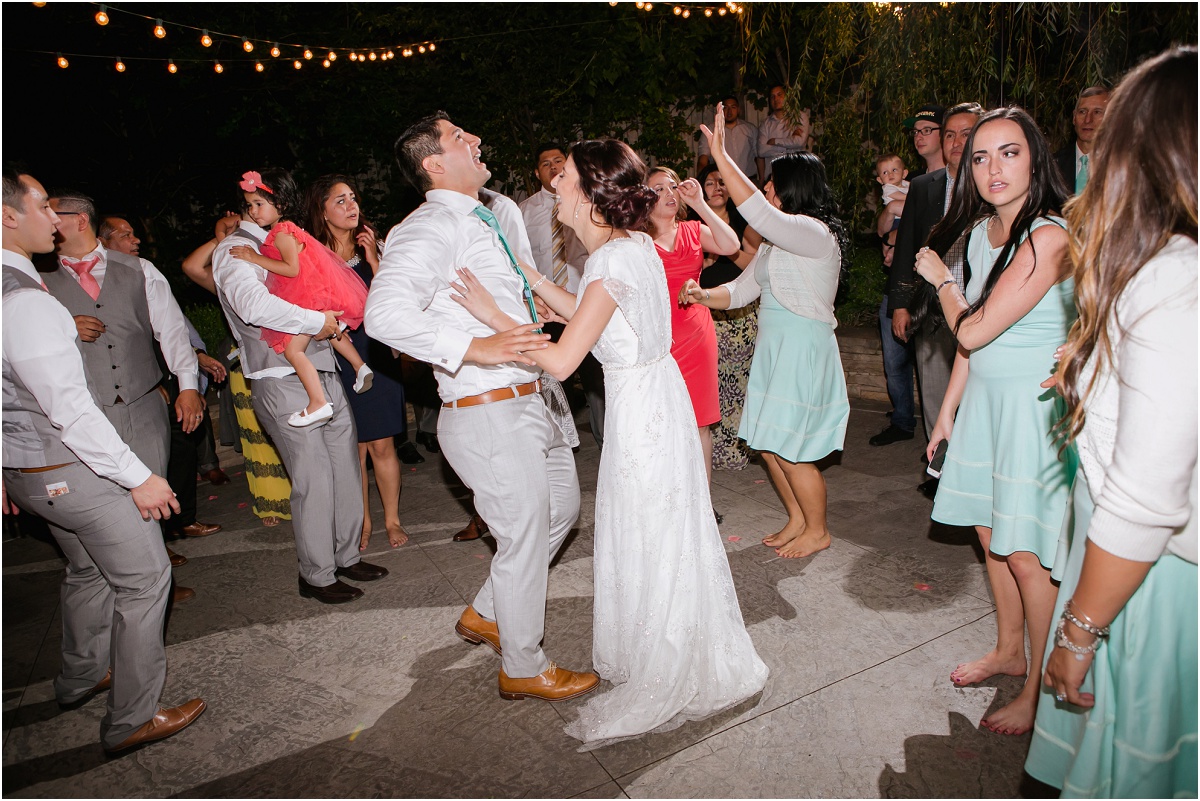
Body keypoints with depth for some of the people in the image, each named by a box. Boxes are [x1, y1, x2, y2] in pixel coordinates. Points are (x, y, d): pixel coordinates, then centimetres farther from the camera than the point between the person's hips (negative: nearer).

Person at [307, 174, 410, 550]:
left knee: (382, 445, 4)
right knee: (353, 448, 5)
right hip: (336, 360, -1)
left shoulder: (370, 247, 6)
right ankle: (362, 523, 21)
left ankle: (392, 520, 19)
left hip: (377, 354, 1)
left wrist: (374, 260, -11)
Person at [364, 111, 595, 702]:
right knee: (526, 536, 2)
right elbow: (384, 313, -28)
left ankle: (486, 615, 39)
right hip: (489, 412, -9)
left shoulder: (501, 211, 13)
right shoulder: (431, 228, -15)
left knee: (561, 508, 22)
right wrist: (476, 348, -34)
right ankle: (523, 669, 25)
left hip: (532, 398, 10)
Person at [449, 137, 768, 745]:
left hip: (641, 411, -9)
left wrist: (493, 314, -16)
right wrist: (527, 276, 13)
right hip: (653, 397, 9)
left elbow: (559, 360, -26)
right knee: (662, 538, 23)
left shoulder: (612, 262, -24)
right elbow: (586, 314, 16)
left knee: (649, 544, 7)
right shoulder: (634, 244, 5)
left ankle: (661, 682, 29)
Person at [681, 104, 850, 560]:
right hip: (772, 347, 9)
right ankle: (797, 520, 32)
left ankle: (817, 531, 21)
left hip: (803, 348, -9)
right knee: (767, 444, 13)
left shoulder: (815, 233, -15)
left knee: (790, 449, -1)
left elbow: (757, 212, -31)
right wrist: (705, 296, -6)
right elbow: (743, 289, 14)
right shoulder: (777, 243, 16)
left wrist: (721, 156, -29)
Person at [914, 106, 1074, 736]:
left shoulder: (1047, 238, -21)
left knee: (1025, 555, 1)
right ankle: (1007, 650, 38)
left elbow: (972, 329, -22)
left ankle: (1040, 692, 20)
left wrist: (941, 279, -2)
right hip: (985, 399, 8)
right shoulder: (983, 230, 6)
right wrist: (948, 410, 14)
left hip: (1034, 406, -8)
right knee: (990, 535, 17)